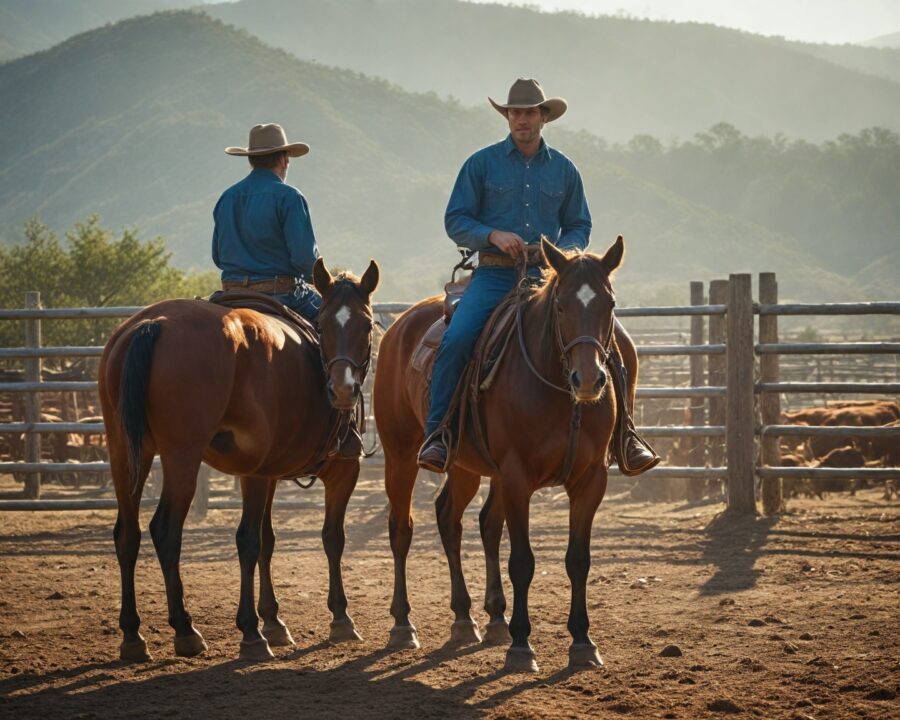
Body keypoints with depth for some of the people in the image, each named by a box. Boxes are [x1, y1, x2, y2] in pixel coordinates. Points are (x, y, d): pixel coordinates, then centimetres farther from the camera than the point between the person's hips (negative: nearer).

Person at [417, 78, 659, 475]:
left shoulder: (563, 169, 12)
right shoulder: (482, 164, 5)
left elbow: (579, 226, 19)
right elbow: (455, 221, 3)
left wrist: (565, 248, -4)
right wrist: (493, 235, -16)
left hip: (546, 274, 2)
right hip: (494, 274, -2)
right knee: (456, 339, -26)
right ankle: (437, 433, -17)